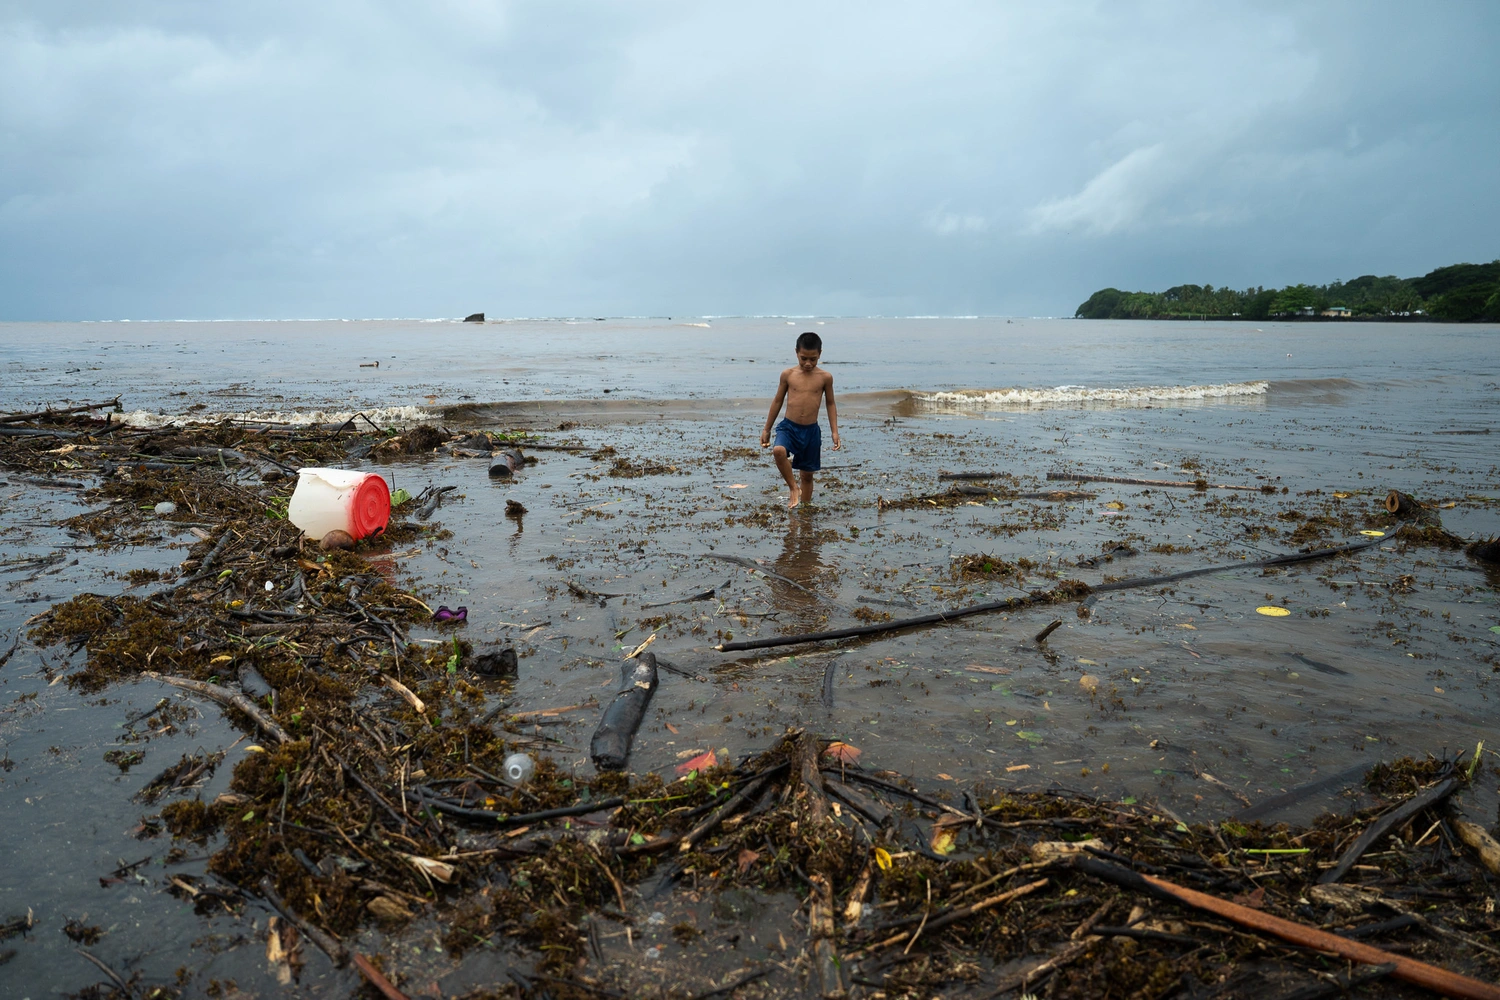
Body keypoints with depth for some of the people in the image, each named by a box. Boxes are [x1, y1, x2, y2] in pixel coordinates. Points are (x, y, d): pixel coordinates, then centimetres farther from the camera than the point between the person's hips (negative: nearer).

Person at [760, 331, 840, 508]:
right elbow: (777, 401, 8)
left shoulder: (825, 378, -1)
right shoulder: (788, 375, -1)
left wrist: (834, 431, 0)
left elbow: (830, 404, 9)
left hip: (811, 430, 1)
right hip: (788, 427, -1)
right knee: (778, 451, -32)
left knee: (808, 474, 10)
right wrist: (766, 429, 11)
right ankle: (794, 488, -11)